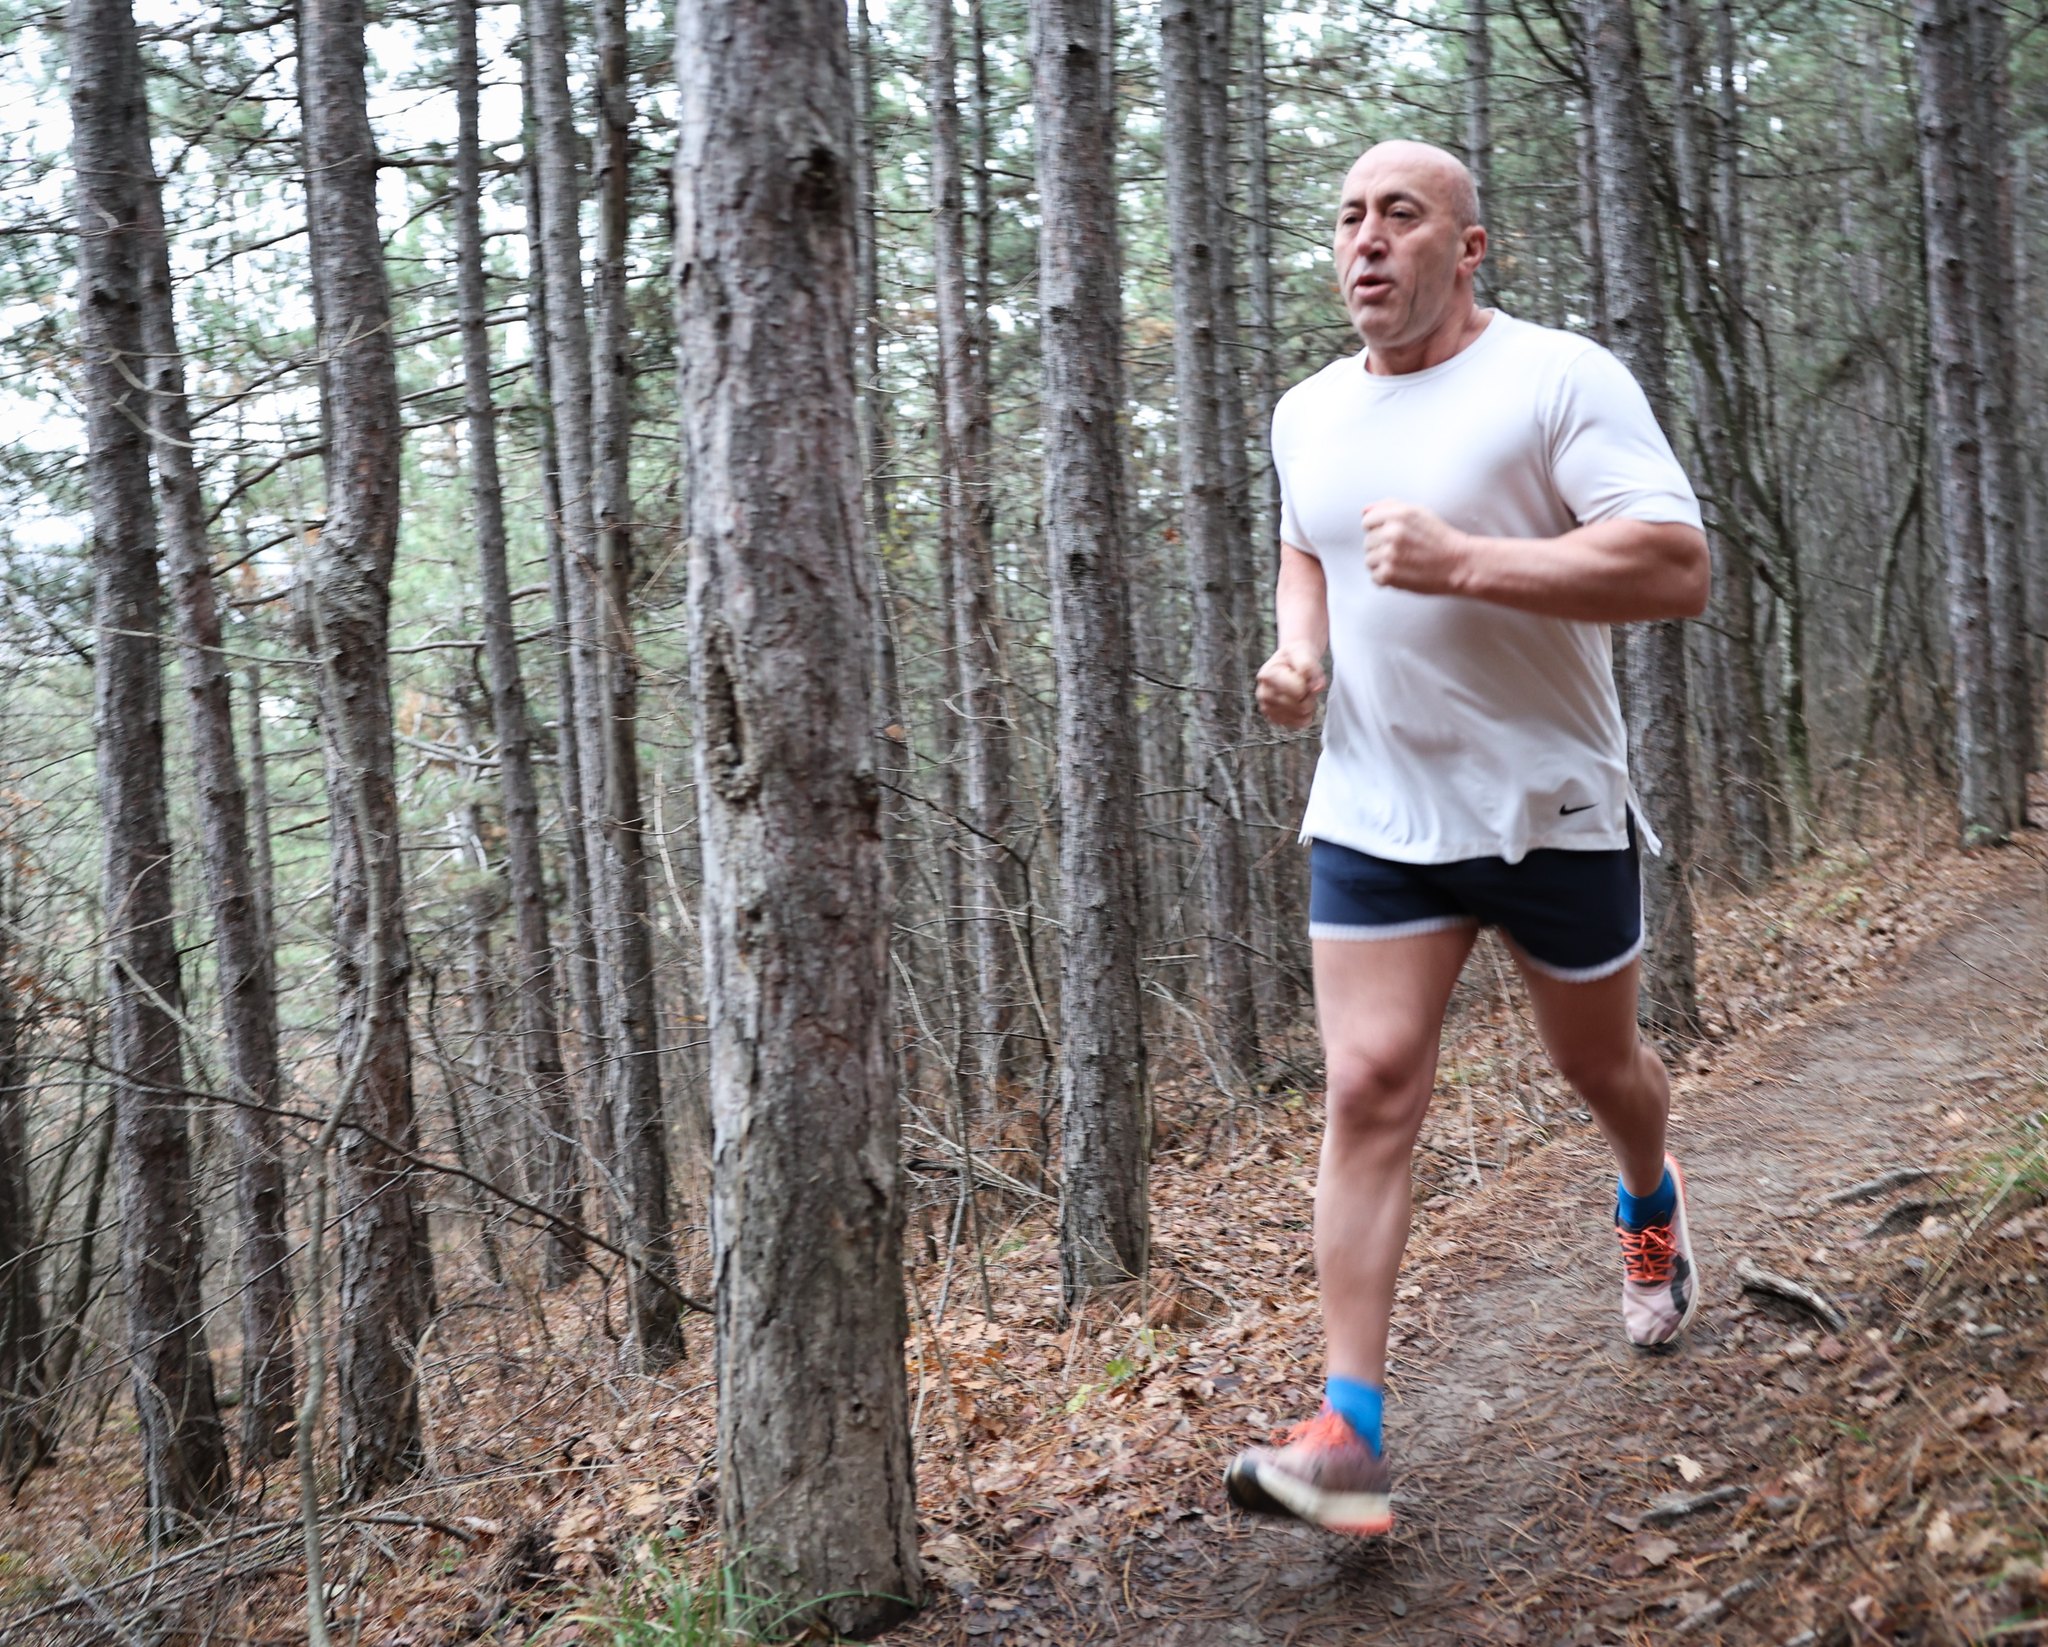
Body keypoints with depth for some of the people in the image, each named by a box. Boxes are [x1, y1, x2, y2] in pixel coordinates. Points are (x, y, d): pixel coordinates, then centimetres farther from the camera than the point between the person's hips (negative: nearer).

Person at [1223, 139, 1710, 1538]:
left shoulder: (1561, 378, -11)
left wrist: (1462, 561, -28)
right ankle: (1351, 1434, -6)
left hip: (1554, 807, -3)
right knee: (1369, 1087, -8)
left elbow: (1679, 572, -20)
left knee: (1600, 1063, 17)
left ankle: (1652, 1202, 53)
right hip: (1374, 816, 3)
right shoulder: (1308, 413, 8)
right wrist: (1300, 647, 5)